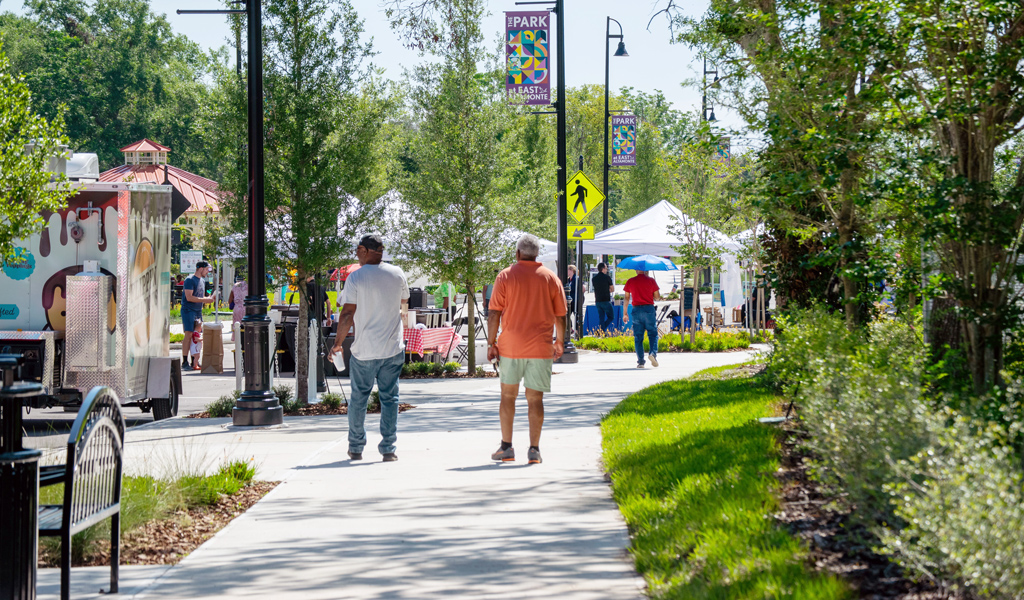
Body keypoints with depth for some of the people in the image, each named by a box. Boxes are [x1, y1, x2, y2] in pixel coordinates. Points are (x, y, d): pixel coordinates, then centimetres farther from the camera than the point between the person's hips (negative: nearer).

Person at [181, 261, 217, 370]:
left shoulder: (201, 281, 18)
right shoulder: (190, 280, -10)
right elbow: (189, 297, -18)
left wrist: (209, 298, 6)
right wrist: (204, 300, -17)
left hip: (198, 311, 9)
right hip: (188, 311, -9)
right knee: (188, 335, -13)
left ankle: (194, 361, 11)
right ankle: (184, 363, -13)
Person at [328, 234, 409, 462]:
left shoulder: (355, 278, -8)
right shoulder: (397, 274, 2)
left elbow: (348, 314, -9)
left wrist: (338, 343, 2)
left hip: (365, 350, -2)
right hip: (393, 349, 2)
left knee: (358, 398, 10)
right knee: (390, 397, 6)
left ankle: (355, 448, 16)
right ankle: (388, 448, 1)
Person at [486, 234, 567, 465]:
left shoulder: (506, 276, -1)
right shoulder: (551, 278, 4)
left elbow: (495, 314, -4)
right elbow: (560, 316, 7)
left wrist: (491, 343, 1)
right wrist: (560, 342, 19)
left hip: (511, 346, -1)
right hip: (540, 348, 1)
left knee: (508, 395, 11)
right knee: (535, 398, 3)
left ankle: (506, 447, 10)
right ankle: (534, 449, -1)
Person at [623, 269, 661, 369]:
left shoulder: (630, 281, 5)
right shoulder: (651, 281, 1)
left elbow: (627, 298, 6)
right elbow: (657, 297, 2)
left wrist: (625, 313, 12)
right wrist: (659, 297, 26)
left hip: (636, 310, 1)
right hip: (649, 309, -1)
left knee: (638, 337, 4)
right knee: (653, 334, 6)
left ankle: (640, 361, 0)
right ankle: (653, 352, -19)